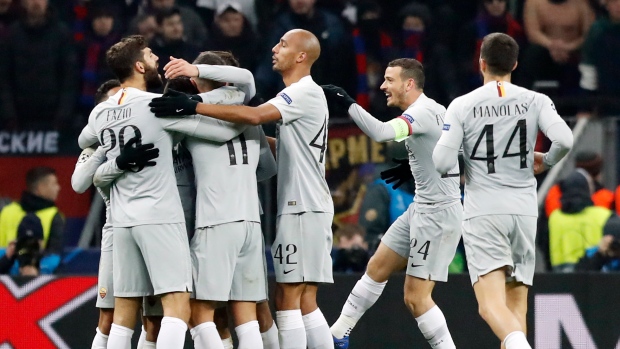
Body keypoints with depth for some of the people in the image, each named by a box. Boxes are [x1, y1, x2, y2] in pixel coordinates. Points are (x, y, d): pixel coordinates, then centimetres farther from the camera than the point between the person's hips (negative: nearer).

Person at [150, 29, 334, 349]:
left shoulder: (306, 92, -12)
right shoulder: (301, 94, 20)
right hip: (304, 206, 10)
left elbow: (255, 115, -27)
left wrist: (194, 107, -30)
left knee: (287, 298, -9)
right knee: (304, 302, 8)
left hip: (302, 207, -10)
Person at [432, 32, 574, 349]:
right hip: (524, 211, 3)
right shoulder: (535, 101, 3)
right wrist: (545, 161, 10)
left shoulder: (462, 106, -2)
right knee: (516, 305, 12)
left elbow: (442, 164, -7)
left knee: (491, 305, -13)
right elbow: (565, 140, -12)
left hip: (483, 213, -3)